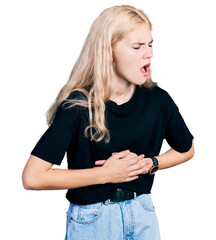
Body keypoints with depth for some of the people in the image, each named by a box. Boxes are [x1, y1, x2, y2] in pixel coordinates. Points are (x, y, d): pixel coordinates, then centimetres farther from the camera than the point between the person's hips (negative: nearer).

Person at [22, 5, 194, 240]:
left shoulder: (158, 100, -8)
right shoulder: (77, 105, -19)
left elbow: (186, 150, 11)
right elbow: (33, 177, -24)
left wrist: (149, 164, -8)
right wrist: (105, 173, -20)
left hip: (143, 217, 4)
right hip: (90, 220, -3)